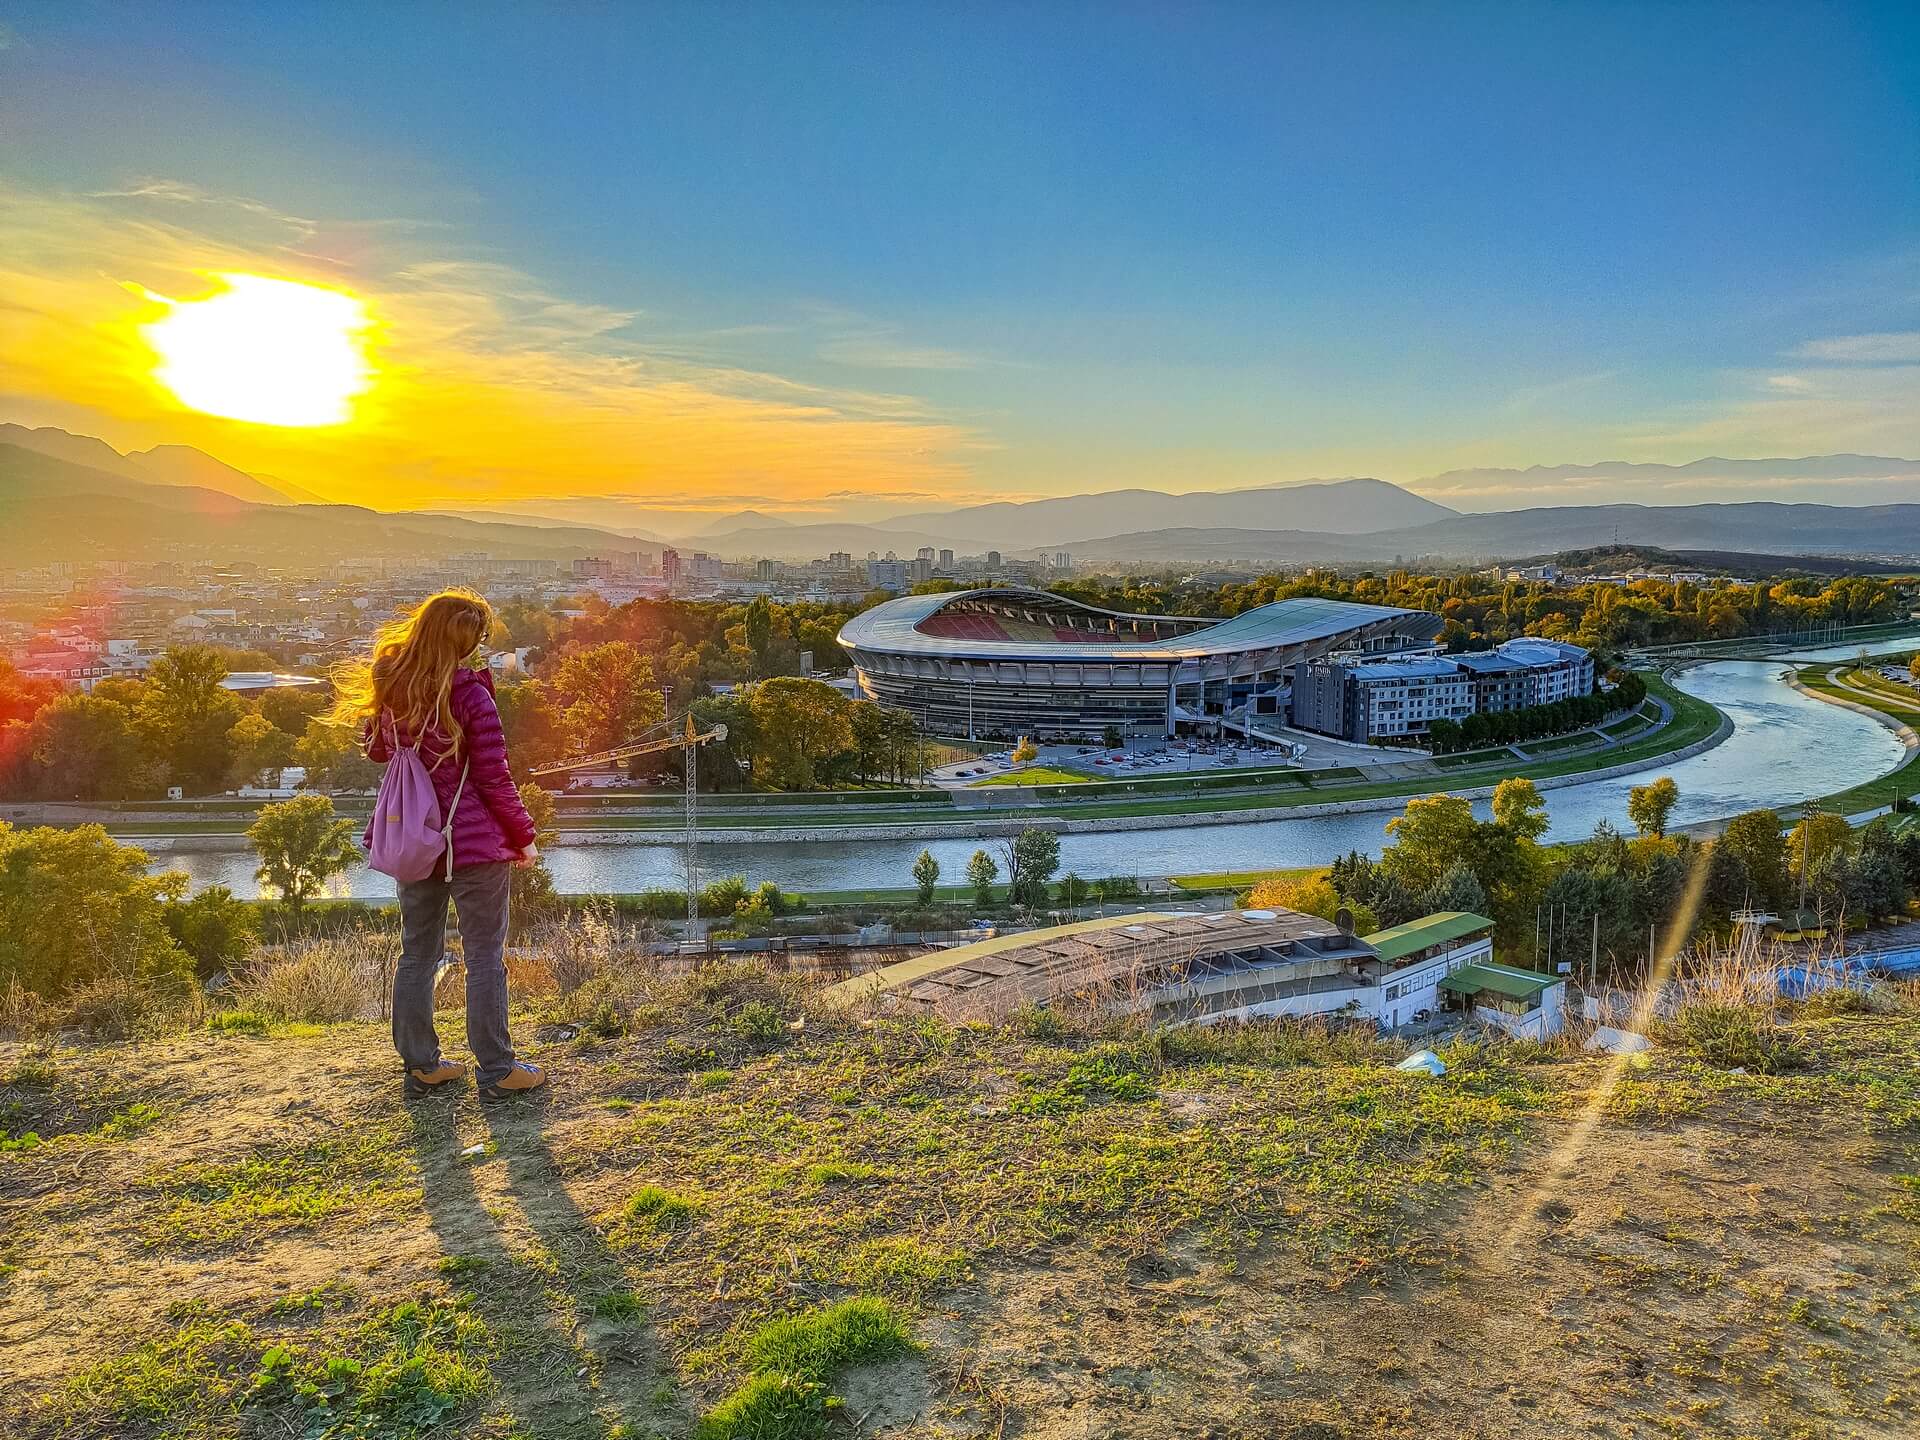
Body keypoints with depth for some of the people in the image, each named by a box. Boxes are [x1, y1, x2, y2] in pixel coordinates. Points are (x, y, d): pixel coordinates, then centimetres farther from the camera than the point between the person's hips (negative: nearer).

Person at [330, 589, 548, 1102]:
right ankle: (496, 1071, 10)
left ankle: (421, 1065, 24)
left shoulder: (388, 686, 1)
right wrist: (523, 835, -1)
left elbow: (376, 750, 19)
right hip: (475, 840, -6)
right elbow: (493, 776, -13)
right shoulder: (469, 690, -16)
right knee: (485, 957, 3)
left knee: (417, 953, 15)